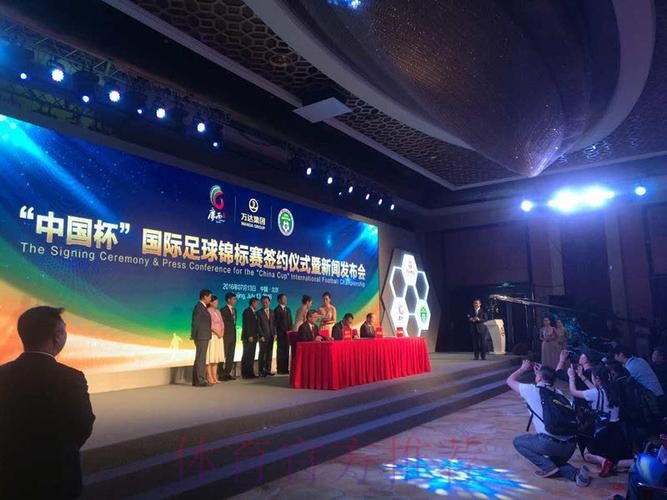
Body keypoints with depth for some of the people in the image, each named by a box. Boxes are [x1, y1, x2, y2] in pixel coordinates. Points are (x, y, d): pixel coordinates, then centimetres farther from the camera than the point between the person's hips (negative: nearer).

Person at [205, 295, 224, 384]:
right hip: (211, 336, -8)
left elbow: (221, 322, 13)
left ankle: (215, 377, 11)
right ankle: (209, 378, -3)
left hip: (219, 336, 8)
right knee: (210, 358, -6)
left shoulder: (218, 311, 16)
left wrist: (222, 332, -2)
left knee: (216, 357, 7)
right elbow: (209, 324, -15)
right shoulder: (208, 311, -8)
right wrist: (217, 332, -15)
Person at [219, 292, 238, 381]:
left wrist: (234, 333, 12)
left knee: (231, 356, 10)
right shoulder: (223, 310, -11)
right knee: (224, 356, -3)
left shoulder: (234, 309, 14)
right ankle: (222, 374, 3)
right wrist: (222, 333, -13)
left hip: (233, 335, 8)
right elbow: (221, 324, -13)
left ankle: (228, 373, 17)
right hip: (226, 336, -8)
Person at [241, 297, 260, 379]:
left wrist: (257, 335, 12)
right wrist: (249, 336, -19)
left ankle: (250, 373, 10)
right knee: (247, 355, -7)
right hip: (248, 337, -9)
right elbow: (246, 325, -15)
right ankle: (245, 374, -4)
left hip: (253, 337, 9)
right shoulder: (247, 311, -7)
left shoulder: (253, 312, 19)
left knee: (251, 356, 8)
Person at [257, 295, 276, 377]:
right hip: (263, 337, -4)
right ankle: (261, 371, 6)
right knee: (262, 353, 0)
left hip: (271, 336, 4)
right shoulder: (259, 313, -1)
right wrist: (261, 336, -11)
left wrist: (275, 334, 3)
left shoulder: (272, 312, 13)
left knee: (269, 353, 6)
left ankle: (268, 370, 13)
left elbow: (274, 324, 14)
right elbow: (258, 325, -5)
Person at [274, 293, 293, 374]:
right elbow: (277, 323, -9)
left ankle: (286, 368, 9)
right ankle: (280, 369, 1)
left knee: (286, 351, 6)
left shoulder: (288, 309, 18)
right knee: (281, 351, -3)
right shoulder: (277, 310, -4)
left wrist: (290, 331, 5)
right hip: (281, 334, -6)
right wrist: (285, 331, -12)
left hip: (288, 334, 6)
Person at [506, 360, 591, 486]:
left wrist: (523, 369, 31)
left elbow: (510, 380, 18)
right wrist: (540, 371, 39)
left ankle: (547, 466, 3)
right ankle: (577, 474, 5)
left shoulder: (533, 390, 1)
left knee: (518, 441, 17)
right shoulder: (557, 392, 16)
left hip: (550, 442, -6)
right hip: (570, 445, 6)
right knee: (555, 462, 34)